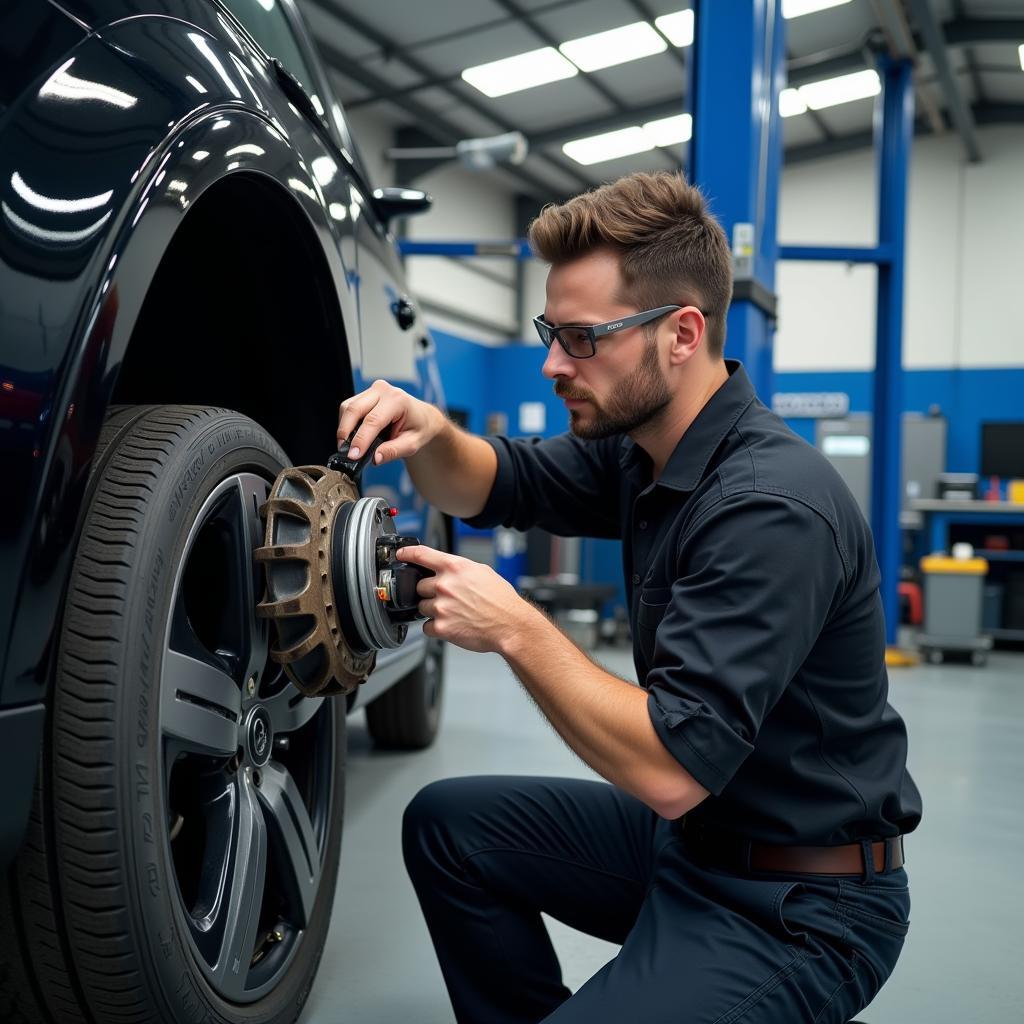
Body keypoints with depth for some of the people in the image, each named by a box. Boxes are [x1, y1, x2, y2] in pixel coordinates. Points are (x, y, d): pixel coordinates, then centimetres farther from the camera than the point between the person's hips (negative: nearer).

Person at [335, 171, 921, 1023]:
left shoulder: (773, 506, -28)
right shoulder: (640, 447, -1)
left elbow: (672, 769, -31)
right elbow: (493, 485, 11)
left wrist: (514, 628, -25)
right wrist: (430, 433, -10)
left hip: (798, 907, -8)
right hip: (691, 831, 9)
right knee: (448, 826, 11)